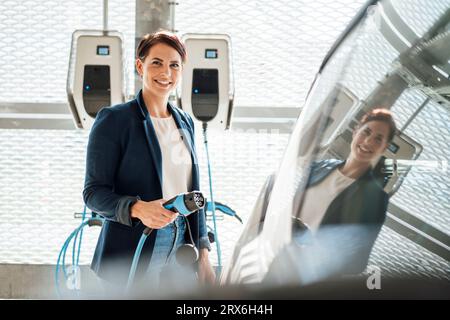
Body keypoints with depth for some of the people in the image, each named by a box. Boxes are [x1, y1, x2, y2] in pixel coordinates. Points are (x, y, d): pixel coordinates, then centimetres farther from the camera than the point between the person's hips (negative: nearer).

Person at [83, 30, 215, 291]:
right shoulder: (114, 119, -5)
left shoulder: (185, 122, 14)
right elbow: (94, 191, -9)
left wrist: (203, 253, 10)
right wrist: (137, 208, -27)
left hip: (181, 249, 5)